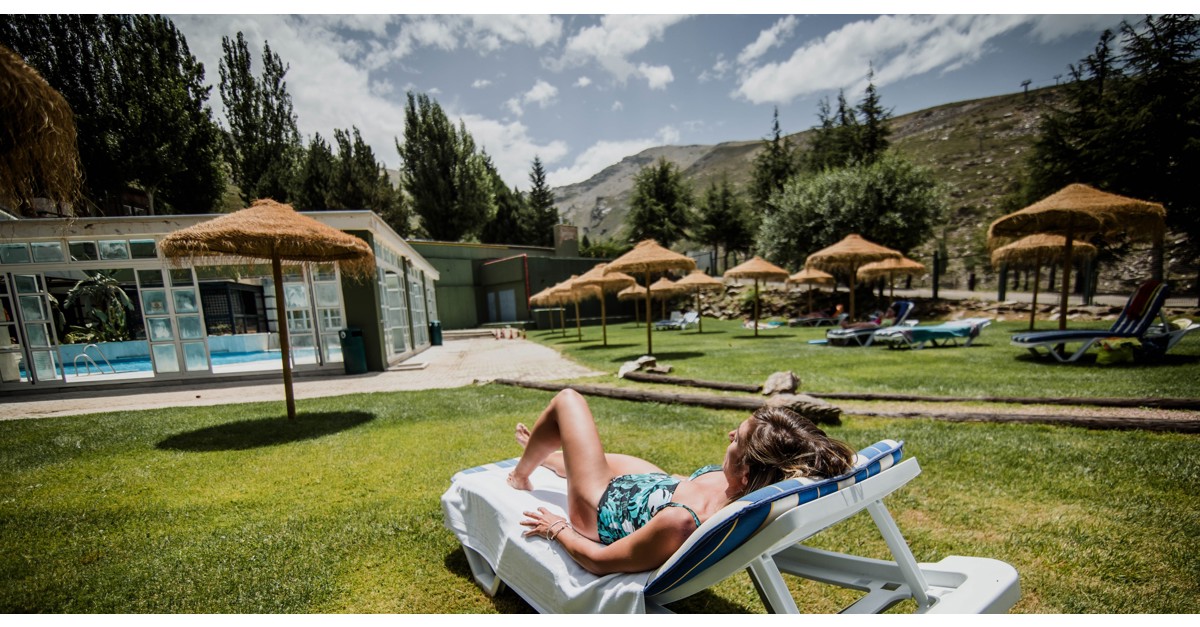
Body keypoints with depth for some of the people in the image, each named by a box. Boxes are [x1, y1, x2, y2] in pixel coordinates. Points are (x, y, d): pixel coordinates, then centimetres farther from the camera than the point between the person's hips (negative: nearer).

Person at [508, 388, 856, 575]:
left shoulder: (680, 523, -47)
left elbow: (599, 561, -31)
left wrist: (556, 528, -11)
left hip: (602, 507, -5)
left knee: (567, 400, 7)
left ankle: (520, 474, 39)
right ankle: (544, 453, 71)